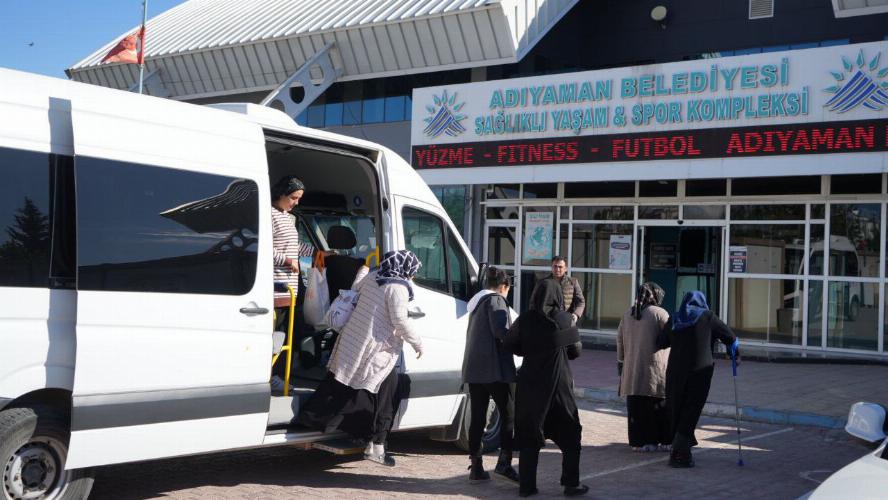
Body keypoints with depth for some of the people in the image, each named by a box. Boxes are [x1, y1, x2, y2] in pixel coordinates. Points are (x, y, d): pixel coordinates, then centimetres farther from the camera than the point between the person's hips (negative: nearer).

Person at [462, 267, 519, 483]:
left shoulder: (477, 302, 23)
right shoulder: (495, 299, -4)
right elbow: (500, 331, -18)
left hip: (473, 368, 8)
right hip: (493, 367, -8)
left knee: (477, 418, 7)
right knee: (509, 413, 0)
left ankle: (476, 467, 7)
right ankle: (504, 462, -6)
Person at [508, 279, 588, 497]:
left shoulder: (525, 318, -4)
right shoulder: (564, 319, -8)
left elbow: (511, 344, 4)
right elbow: (576, 350, 0)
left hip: (530, 384, 2)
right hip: (558, 384, -2)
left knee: (529, 437, 10)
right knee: (569, 434, 11)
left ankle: (526, 485, 9)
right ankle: (571, 484, 11)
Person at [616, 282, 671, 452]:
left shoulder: (628, 314, 9)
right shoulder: (660, 313, -7)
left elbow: (620, 339, 13)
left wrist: (620, 360, 22)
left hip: (632, 369, 5)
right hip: (655, 369, -5)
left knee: (637, 407, 7)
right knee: (660, 406, 4)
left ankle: (640, 441, 8)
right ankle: (664, 441, 7)